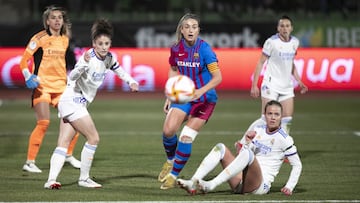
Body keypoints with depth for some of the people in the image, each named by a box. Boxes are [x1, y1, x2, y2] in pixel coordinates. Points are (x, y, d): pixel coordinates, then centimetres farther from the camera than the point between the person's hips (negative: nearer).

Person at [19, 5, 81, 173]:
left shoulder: (65, 39, 11)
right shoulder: (40, 38, -7)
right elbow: (23, 61, -7)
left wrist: (68, 81, 23)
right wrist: (29, 77, -21)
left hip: (60, 86, 6)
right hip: (42, 86, -6)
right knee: (43, 123, -16)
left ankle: (68, 155, 22)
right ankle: (29, 162, -9)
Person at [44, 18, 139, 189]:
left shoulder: (108, 58, 5)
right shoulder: (89, 57, -20)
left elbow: (119, 70, 24)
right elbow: (72, 76, -31)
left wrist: (131, 82, 8)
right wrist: (84, 64, -49)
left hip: (79, 103, 8)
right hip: (72, 100, -8)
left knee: (63, 143, -4)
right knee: (93, 138, -7)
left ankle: (51, 179, -13)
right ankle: (84, 178, 2)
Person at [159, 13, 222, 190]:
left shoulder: (204, 49, -19)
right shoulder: (176, 49, -4)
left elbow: (217, 77, -18)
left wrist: (200, 91, -32)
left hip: (204, 99, -4)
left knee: (186, 137, -12)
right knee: (168, 130, -12)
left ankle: (173, 175, 4)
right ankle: (171, 160, 19)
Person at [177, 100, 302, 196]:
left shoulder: (284, 139, 0)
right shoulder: (258, 130, 15)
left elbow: (297, 165, 3)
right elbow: (241, 154, 17)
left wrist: (289, 187, -8)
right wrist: (247, 141, -2)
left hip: (261, 185, -6)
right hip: (241, 184, 6)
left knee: (247, 153, -33)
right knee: (221, 148, -10)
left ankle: (211, 185, -43)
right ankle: (193, 184, -28)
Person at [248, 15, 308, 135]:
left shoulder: (294, 42, 7)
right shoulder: (272, 42, -10)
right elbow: (261, 63, -7)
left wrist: (299, 81, 13)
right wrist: (254, 85, -12)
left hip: (287, 87, 6)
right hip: (271, 86, -6)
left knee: (287, 120, 0)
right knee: (266, 119, -9)